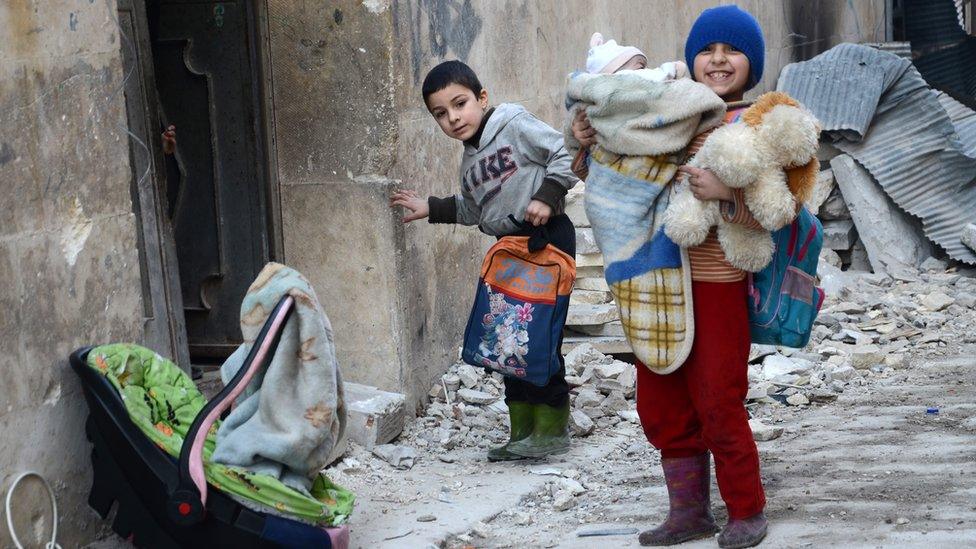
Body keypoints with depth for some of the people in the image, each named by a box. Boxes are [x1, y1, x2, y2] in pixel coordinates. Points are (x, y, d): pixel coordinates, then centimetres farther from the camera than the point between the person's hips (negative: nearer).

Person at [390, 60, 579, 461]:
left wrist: (547, 195, -22)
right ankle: (523, 430, 16)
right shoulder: (470, 159, 15)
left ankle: (551, 428, -1)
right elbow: (472, 208, 26)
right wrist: (431, 209, 19)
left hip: (546, 236, -9)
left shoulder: (515, 125, -9)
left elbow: (564, 153, -13)